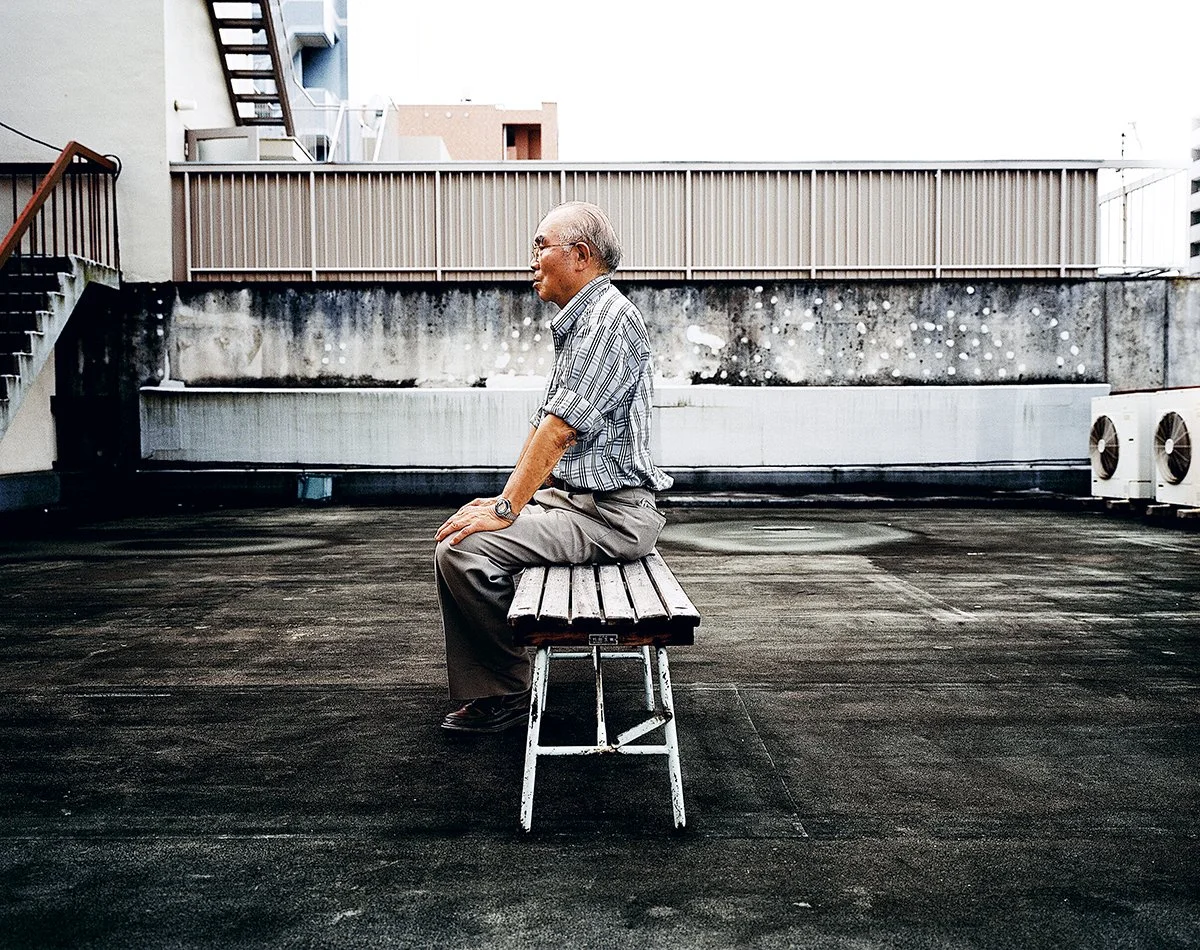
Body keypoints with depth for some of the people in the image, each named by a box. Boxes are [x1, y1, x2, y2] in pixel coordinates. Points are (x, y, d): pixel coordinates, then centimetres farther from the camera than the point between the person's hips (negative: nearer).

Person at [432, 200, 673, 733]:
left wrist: (507, 510, -21)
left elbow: (561, 428, -22)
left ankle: (507, 691, -4)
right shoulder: (578, 323, 20)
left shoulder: (610, 319, -14)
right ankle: (482, 693, 9)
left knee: (462, 550, -21)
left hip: (610, 513, -11)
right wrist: (506, 499, 10)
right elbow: (542, 425, 19)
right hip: (572, 498, 11)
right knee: (457, 534, 10)